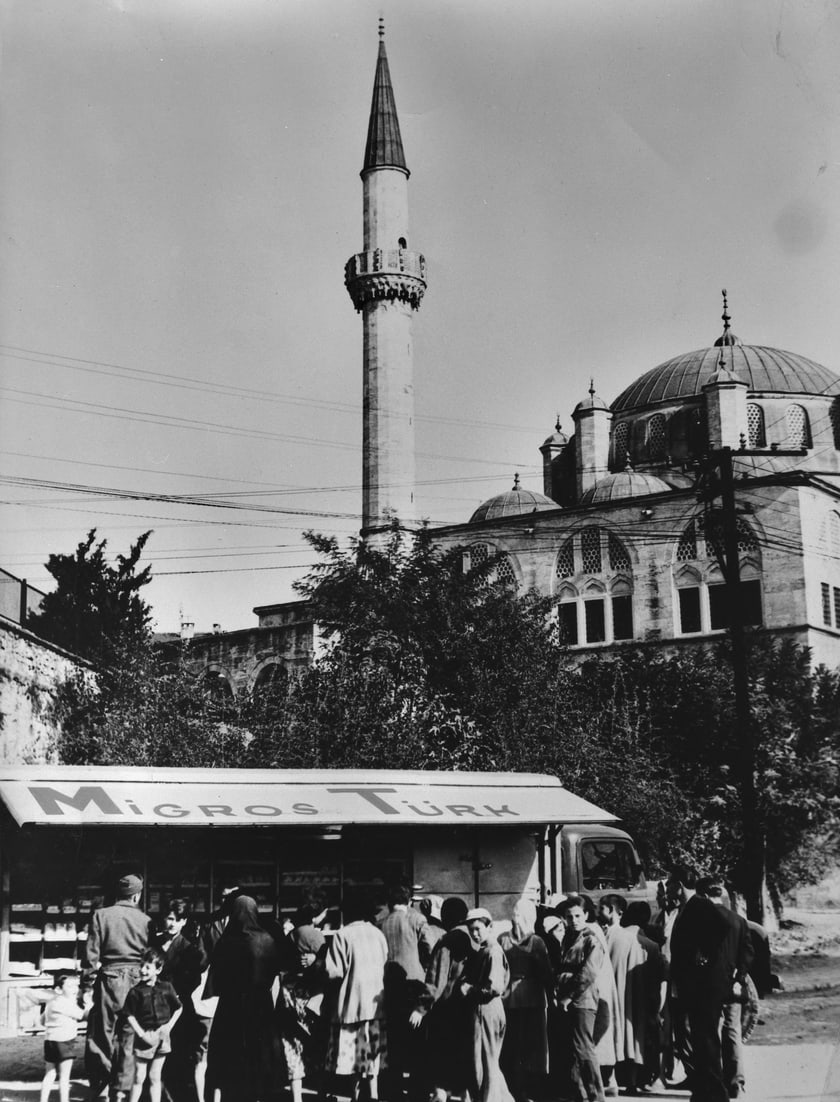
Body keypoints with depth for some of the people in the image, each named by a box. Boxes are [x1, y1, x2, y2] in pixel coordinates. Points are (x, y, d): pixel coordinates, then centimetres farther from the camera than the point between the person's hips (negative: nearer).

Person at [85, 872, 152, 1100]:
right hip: (136, 977, 1)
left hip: (109, 977, -1)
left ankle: (101, 1085, 7)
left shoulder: (101, 915, -1)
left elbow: (92, 952, -4)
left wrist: (94, 969, 6)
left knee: (103, 1031, 7)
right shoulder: (145, 920, 1)